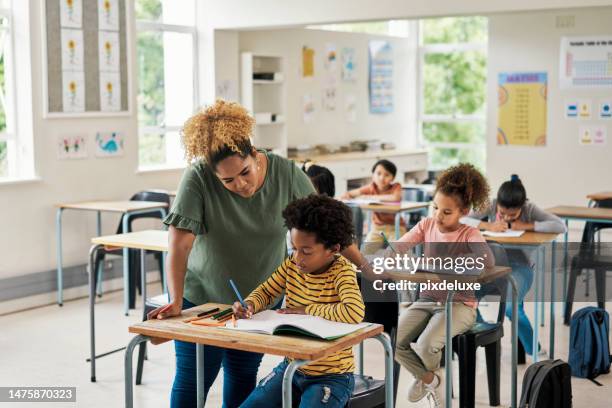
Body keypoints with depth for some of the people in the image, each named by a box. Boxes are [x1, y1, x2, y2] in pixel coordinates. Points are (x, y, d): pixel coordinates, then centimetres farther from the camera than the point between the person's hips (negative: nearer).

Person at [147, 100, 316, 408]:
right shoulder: (198, 178, -23)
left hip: (258, 298, 2)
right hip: (202, 296, -2)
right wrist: (175, 300, -34)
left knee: (243, 377, 13)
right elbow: (180, 242, -27)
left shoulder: (287, 174, -15)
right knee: (193, 380, 2)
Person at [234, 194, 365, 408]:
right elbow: (266, 291, 11)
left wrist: (307, 310, -24)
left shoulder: (341, 271, -20)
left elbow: (355, 313, -36)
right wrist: (249, 305, -13)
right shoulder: (292, 265, -2)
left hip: (331, 376, -6)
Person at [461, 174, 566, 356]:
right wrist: (489, 226, -29)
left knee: (510, 306, -30)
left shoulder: (530, 209, -13)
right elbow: (461, 220, -16)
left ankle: (532, 348, -5)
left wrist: (524, 225, -26)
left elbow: (560, 226, -25)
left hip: (520, 266, -3)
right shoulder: (490, 206, -9)